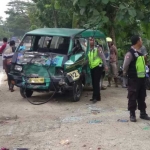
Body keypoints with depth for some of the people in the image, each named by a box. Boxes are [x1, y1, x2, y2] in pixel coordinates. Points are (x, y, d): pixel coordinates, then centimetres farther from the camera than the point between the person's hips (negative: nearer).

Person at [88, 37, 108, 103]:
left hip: (98, 67, -7)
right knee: (93, 83, 10)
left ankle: (96, 97, -8)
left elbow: (103, 57, -11)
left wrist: (105, 66, -15)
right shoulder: (89, 50, 11)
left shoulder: (97, 48, -9)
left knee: (96, 83, -10)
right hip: (92, 68, 7)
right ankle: (97, 97, 19)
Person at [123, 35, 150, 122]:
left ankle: (143, 113, 24)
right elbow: (125, 65, -13)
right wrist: (125, 73, 0)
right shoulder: (130, 53, -16)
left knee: (142, 97, 14)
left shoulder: (140, 52, 12)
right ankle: (132, 114, 10)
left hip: (142, 78, 8)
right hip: (134, 79, -8)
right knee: (133, 97, 1)